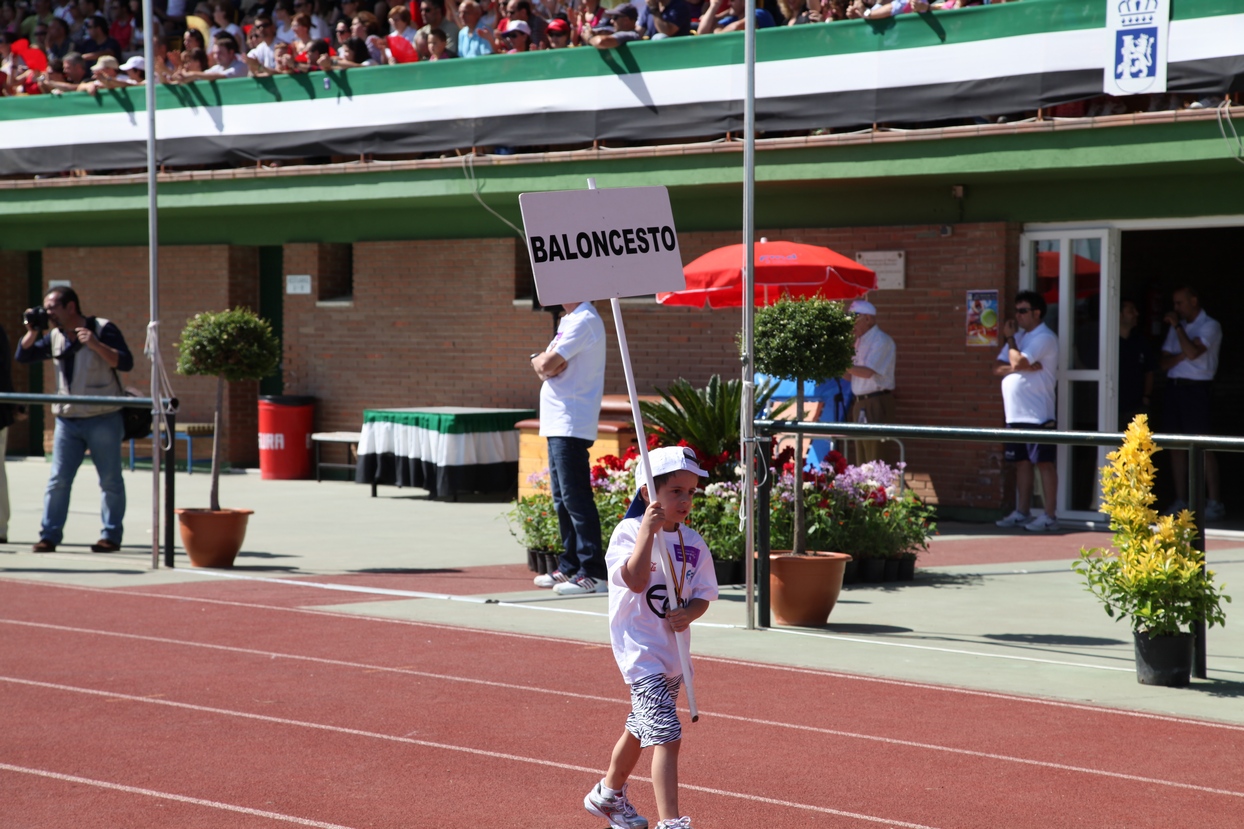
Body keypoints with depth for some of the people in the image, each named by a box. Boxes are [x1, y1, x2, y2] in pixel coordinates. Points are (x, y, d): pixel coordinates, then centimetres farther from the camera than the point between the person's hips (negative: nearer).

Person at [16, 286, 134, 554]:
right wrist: (32, 331, -1)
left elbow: (125, 362, -14)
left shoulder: (103, 329, -6)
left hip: (103, 419, -5)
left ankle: (111, 535, 9)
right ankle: (49, 535, 0)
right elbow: (23, 356, 14)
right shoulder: (55, 337, 11)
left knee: (111, 481, 2)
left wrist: (95, 344, -25)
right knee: (58, 480, -1)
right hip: (67, 419, 5)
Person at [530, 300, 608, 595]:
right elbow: (543, 365, 15)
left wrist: (542, 360, 4)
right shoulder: (569, 320, 18)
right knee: (563, 498, 14)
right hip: (559, 424, 10)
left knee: (574, 497, -13)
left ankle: (593, 573, -14)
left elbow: (547, 364, -19)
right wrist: (544, 362, -8)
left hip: (571, 424, -10)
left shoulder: (584, 321, -13)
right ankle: (570, 566, 21)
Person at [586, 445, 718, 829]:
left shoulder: (693, 542, 4)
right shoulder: (628, 532, -13)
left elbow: (703, 594, 7)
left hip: (672, 650, 7)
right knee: (666, 736, -19)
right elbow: (636, 581, -27)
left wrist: (689, 614, -15)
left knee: (640, 728, 24)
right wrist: (648, 530, -30)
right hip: (639, 649, -7)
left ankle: (609, 794, 46)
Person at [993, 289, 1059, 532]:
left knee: (1044, 462, -6)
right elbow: (998, 368, 10)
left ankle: (1049, 515, -6)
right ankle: (1022, 512, 16)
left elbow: (1017, 362, -20)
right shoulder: (1020, 336, 18)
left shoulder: (1044, 338, -9)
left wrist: (1010, 338, -4)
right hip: (1015, 412, 8)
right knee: (1022, 462, 11)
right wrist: (1020, 367, -9)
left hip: (1037, 414, -8)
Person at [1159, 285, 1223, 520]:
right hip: (1174, 386, 7)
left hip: (1197, 388, -7)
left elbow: (1193, 352, -19)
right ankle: (1180, 500, 11)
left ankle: (1214, 503, -9)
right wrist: (1182, 354, -7)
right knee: (1176, 446, 6)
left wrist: (1177, 326, -11)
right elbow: (1165, 363, 12)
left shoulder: (1210, 326, -3)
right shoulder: (1177, 327, 18)